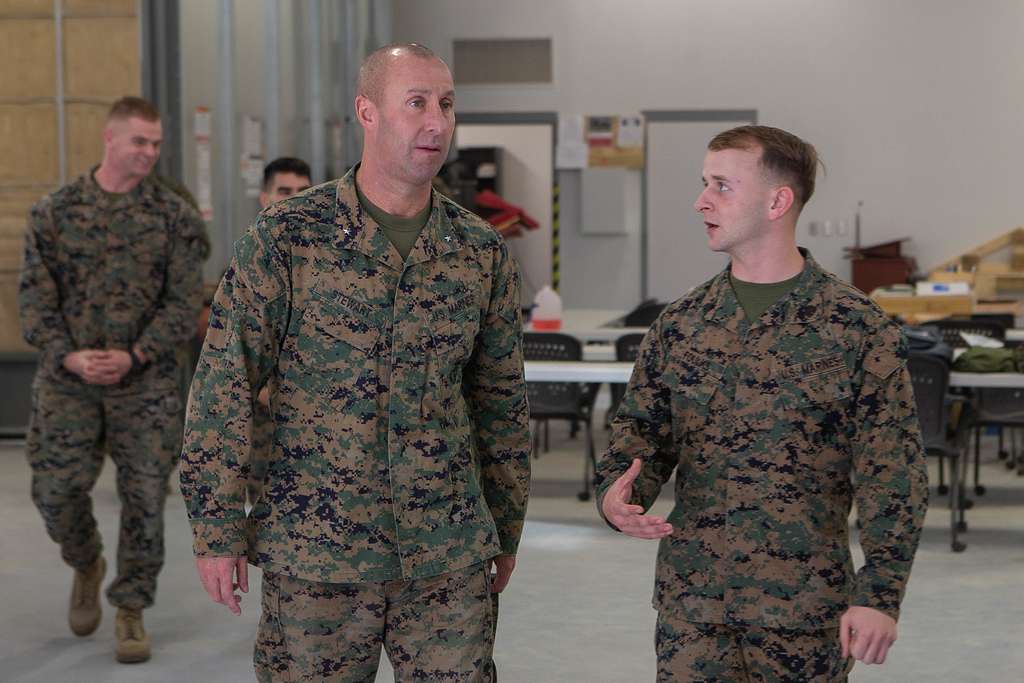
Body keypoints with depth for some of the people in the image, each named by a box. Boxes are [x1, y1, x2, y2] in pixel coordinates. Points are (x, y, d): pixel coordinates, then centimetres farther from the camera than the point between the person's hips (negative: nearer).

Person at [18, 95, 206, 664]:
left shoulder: (173, 216, 2)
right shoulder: (54, 212, 4)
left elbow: (183, 302, -2)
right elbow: (35, 296, 1)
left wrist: (135, 355, -15)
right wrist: (68, 356, -15)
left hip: (145, 382, 0)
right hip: (67, 379, 1)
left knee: (144, 496, 0)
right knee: (56, 489, -2)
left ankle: (131, 610, 15)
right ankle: (86, 565, 30)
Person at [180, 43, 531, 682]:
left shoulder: (482, 249, 4)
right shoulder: (287, 235, -6)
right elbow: (224, 386, -6)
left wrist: (506, 531, 16)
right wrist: (218, 531, -8)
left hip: (450, 558, 3)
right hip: (315, 552, -3)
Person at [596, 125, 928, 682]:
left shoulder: (858, 329, -7)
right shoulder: (679, 324, 5)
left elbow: (891, 473, -7)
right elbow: (642, 427, 11)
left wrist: (880, 593, -13)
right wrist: (617, 493, -11)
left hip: (806, 608, -3)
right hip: (691, 600, 3)